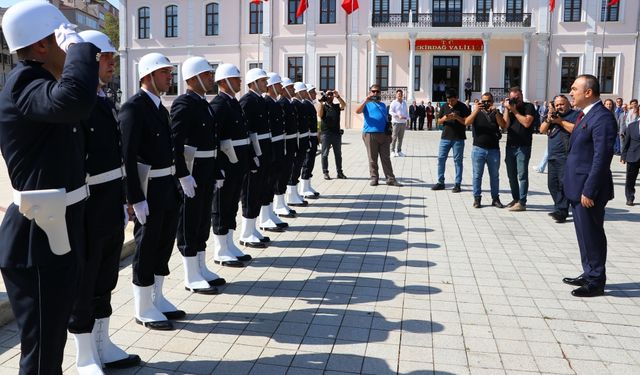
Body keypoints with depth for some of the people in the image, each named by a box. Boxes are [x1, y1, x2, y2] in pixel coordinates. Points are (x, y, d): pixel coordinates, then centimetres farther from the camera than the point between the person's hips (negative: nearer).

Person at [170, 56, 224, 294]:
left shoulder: (204, 103, 14)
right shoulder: (184, 104, -14)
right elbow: (175, 143, -22)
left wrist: (217, 172, 15)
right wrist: (183, 175, -25)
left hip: (207, 172, 9)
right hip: (190, 173, -9)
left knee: (203, 221, 16)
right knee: (189, 224, 1)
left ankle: (201, 269, 28)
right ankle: (192, 277, 10)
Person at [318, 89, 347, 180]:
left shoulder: (337, 106, 12)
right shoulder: (323, 106, 7)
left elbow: (344, 105, -9)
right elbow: (320, 115, -10)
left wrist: (338, 96, -24)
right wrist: (321, 102, -15)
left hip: (336, 133, 3)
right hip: (325, 133, -3)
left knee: (338, 154, 6)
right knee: (325, 154, 0)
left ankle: (339, 172, 11)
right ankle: (325, 172, 4)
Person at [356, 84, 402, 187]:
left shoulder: (383, 105, 22)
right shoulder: (367, 104, 7)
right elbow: (357, 111, -13)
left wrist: (389, 133, 18)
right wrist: (366, 100, -19)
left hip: (384, 134, 4)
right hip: (370, 134, -4)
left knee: (386, 158, 3)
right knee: (372, 159, 2)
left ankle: (390, 179, 4)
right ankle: (374, 178, 10)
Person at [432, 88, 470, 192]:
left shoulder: (462, 107, -3)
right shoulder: (444, 107, 9)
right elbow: (439, 122, 11)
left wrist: (457, 117, -22)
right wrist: (444, 118, -11)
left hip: (458, 138, -4)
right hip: (445, 137, 4)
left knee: (458, 160, 0)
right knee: (441, 159, 2)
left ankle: (457, 184, 6)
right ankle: (440, 182, 11)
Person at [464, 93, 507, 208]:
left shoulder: (496, 114, 10)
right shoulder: (477, 113, 8)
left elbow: (503, 126, -7)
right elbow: (467, 122, -10)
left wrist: (496, 112, -16)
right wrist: (476, 110, -20)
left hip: (494, 150, 1)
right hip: (478, 149, -1)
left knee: (494, 175, 8)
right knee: (477, 175, 2)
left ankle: (495, 198, 16)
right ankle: (477, 198, 10)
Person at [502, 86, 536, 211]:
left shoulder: (529, 107, 0)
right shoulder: (509, 107, 12)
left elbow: (526, 123, -14)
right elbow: (505, 124, 0)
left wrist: (514, 110, -10)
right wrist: (507, 109, -5)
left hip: (523, 146, -6)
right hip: (510, 145, 6)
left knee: (522, 175, -7)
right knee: (511, 175, 10)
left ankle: (522, 202, -6)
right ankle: (515, 199, 21)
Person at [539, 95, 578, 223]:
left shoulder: (575, 115, 0)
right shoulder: (553, 115, 21)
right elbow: (542, 130, 13)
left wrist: (561, 121, -11)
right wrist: (549, 118, -3)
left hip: (566, 156, -7)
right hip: (552, 157, 7)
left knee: (563, 183, -11)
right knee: (552, 184, 8)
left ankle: (561, 211, -11)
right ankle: (561, 209, 18)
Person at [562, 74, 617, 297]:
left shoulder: (602, 117, -18)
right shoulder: (585, 115, 12)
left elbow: (602, 158, -22)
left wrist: (589, 191, -22)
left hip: (588, 189, -9)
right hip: (577, 187, 9)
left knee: (592, 235, 1)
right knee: (584, 234, 18)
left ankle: (596, 282, 13)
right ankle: (589, 275, 30)